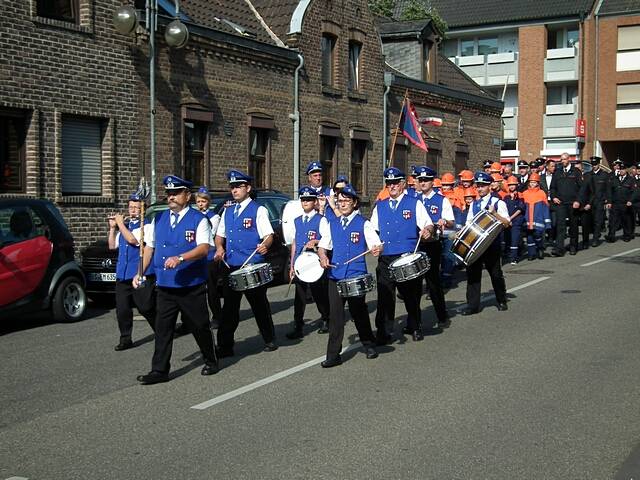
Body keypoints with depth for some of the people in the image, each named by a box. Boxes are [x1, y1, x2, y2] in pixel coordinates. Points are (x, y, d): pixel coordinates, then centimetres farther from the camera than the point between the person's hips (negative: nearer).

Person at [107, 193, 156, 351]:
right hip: (122, 274, 7)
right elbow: (112, 246, 20)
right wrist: (112, 228, 8)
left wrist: (120, 224, -8)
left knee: (146, 308, -5)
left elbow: (132, 240, -18)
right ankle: (125, 339, 13)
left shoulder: (147, 226, -4)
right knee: (122, 309, 4)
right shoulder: (124, 226, 18)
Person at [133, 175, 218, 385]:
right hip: (165, 285, 4)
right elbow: (149, 247, 16)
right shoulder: (159, 219, 12)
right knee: (162, 328, 2)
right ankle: (159, 370, 8)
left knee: (199, 327, 7)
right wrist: (140, 273, 7)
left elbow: (203, 248, -17)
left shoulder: (198, 220, -4)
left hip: (192, 286, -4)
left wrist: (179, 258, -30)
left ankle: (211, 362, 27)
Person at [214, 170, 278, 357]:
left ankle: (269, 340, 24)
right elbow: (220, 234, 22)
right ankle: (225, 346, 10)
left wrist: (265, 245, -32)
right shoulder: (227, 211, 15)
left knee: (259, 305, 7)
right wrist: (219, 248, 1)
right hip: (230, 266, 5)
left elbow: (269, 235, -9)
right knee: (230, 307, 6)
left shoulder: (258, 210, -3)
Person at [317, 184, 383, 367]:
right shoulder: (331, 224, 12)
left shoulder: (363, 224, 0)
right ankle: (333, 355, 3)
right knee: (335, 315, 0)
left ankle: (369, 345, 31)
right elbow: (322, 245, 15)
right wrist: (323, 257, -6)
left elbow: (376, 245, -6)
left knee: (358, 311, 7)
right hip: (335, 276, 3)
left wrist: (377, 249, -29)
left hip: (357, 276, -3)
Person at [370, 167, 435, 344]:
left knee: (412, 295, 8)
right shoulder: (379, 206, 15)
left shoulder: (415, 204, 6)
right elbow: (372, 230, 21)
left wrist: (427, 230, -22)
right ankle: (382, 332, 3)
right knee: (384, 296, -4)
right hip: (385, 259, 2)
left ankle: (415, 327, 27)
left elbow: (428, 225, 0)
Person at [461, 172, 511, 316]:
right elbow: (469, 223, 20)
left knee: (496, 273, 5)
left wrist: (495, 213, -21)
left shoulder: (498, 203, -1)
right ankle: (473, 305, 4)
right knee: (472, 272, 0)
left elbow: (507, 223, -8)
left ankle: (502, 301, 24)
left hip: (492, 243, -4)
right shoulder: (474, 204, 14)